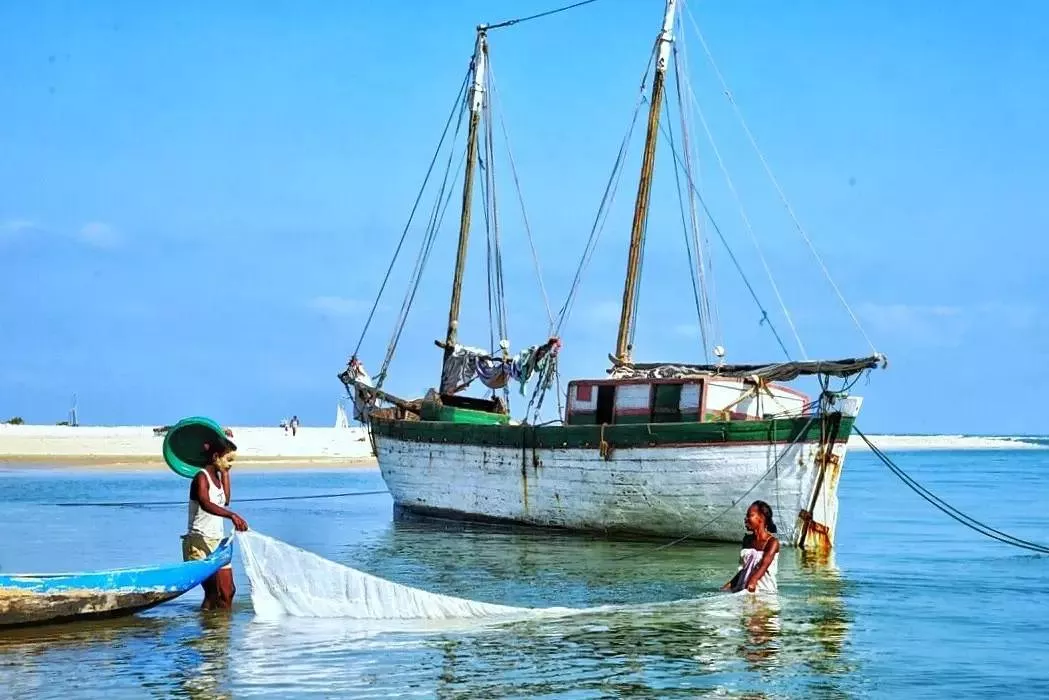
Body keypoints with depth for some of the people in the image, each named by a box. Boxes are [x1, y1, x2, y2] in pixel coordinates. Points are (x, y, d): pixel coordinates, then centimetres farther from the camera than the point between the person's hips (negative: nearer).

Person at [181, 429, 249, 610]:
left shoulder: (217, 475, 13)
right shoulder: (202, 477, -14)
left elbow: (225, 500, 2)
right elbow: (205, 504, -33)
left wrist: (225, 472, 6)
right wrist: (232, 515, -47)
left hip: (217, 541, 9)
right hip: (199, 541, -9)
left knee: (227, 590, 6)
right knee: (215, 592, -14)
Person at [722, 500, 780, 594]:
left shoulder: (772, 542, -5)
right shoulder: (747, 540, 14)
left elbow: (764, 565, -21)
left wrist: (753, 581, -37)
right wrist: (730, 584, 10)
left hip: (765, 590, -5)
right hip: (743, 588, 5)